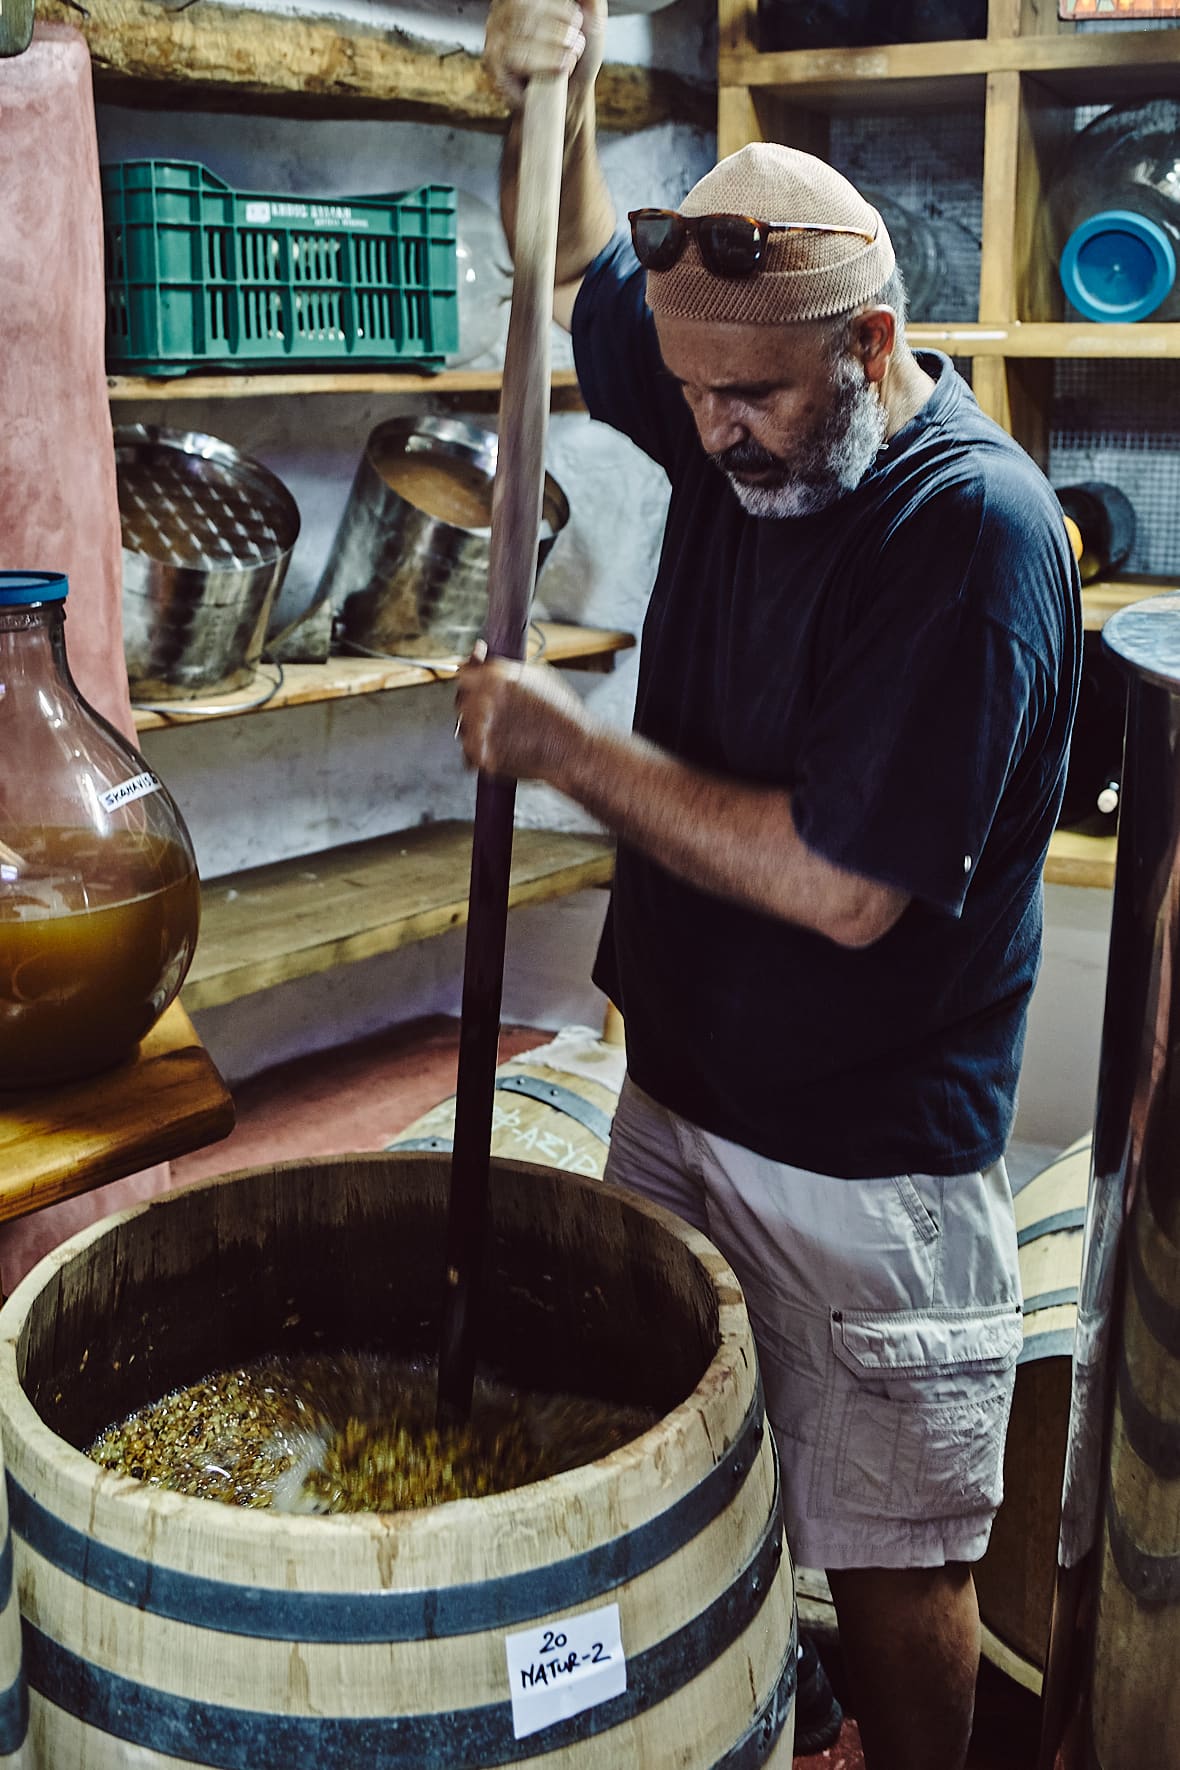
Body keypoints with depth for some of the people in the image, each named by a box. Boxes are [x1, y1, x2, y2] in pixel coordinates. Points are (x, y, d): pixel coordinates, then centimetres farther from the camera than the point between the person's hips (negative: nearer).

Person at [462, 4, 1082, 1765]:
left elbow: (845, 885, -28)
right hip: (678, 1087, 8)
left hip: (866, 1159, -7)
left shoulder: (975, 527, -23)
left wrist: (570, 745, -20)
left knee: (890, 1552, 8)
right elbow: (575, 265, 18)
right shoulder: (741, 417, -1)